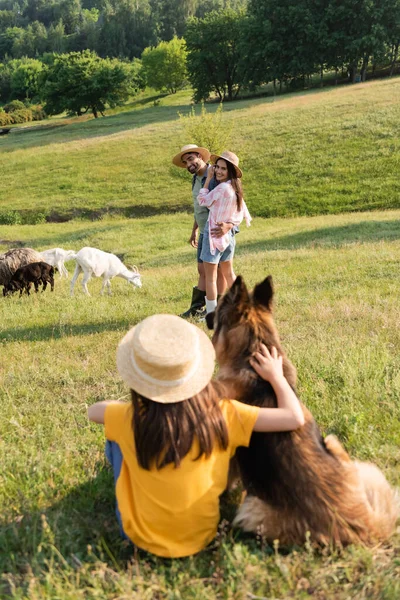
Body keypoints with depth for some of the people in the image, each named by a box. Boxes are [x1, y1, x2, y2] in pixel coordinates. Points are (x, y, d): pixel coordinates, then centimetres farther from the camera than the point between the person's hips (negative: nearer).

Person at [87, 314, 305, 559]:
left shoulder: (131, 420, -21)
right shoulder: (222, 414, -20)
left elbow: (93, 410, 2)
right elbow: (295, 418, -14)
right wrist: (276, 375, 2)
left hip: (143, 538, -2)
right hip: (202, 537, 2)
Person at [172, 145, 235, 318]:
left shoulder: (216, 177, -18)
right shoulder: (196, 179, 9)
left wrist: (228, 225, -39)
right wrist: (195, 230, 26)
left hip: (218, 232, -8)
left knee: (218, 271, 3)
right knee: (202, 270, 13)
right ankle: (196, 307, 22)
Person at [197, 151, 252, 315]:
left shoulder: (222, 188, -21)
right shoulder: (235, 188, 6)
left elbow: (203, 201, -8)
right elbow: (244, 213, 16)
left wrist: (208, 179, -4)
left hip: (214, 234, -9)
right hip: (228, 235, 9)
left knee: (210, 277, -2)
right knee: (229, 273, 22)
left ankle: (211, 313, 1)